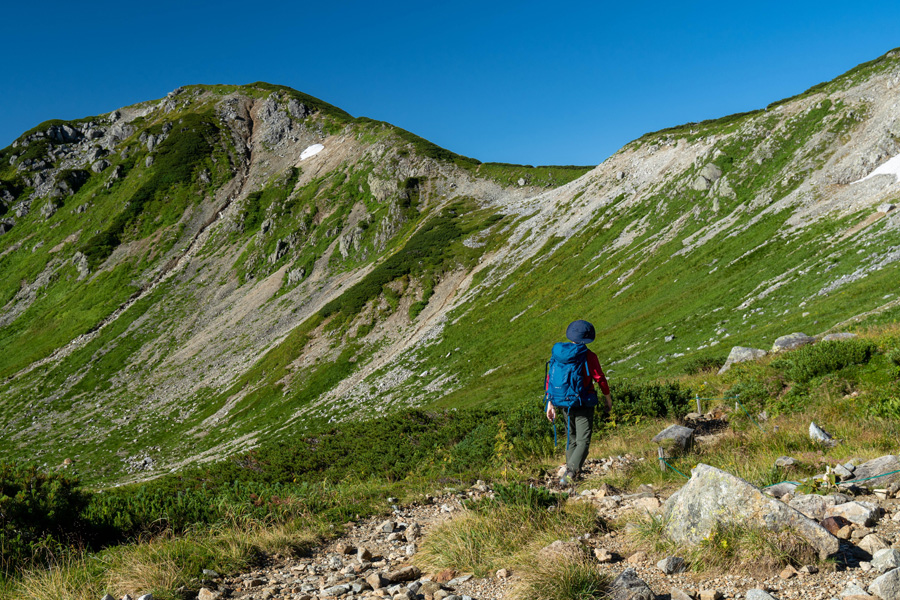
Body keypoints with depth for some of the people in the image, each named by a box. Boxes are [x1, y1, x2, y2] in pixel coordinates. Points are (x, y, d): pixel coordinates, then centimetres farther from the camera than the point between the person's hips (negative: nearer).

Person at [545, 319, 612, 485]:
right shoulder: (589, 356, -12)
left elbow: (551, 379, 1)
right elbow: (601, 380, -8)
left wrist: (550, 404, 6)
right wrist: (609, 401, 7)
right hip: (583, 404, -5)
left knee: (572, 438, 22)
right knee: (583, 441, -2)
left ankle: (571, 470, 28)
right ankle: (571, 471, -19)